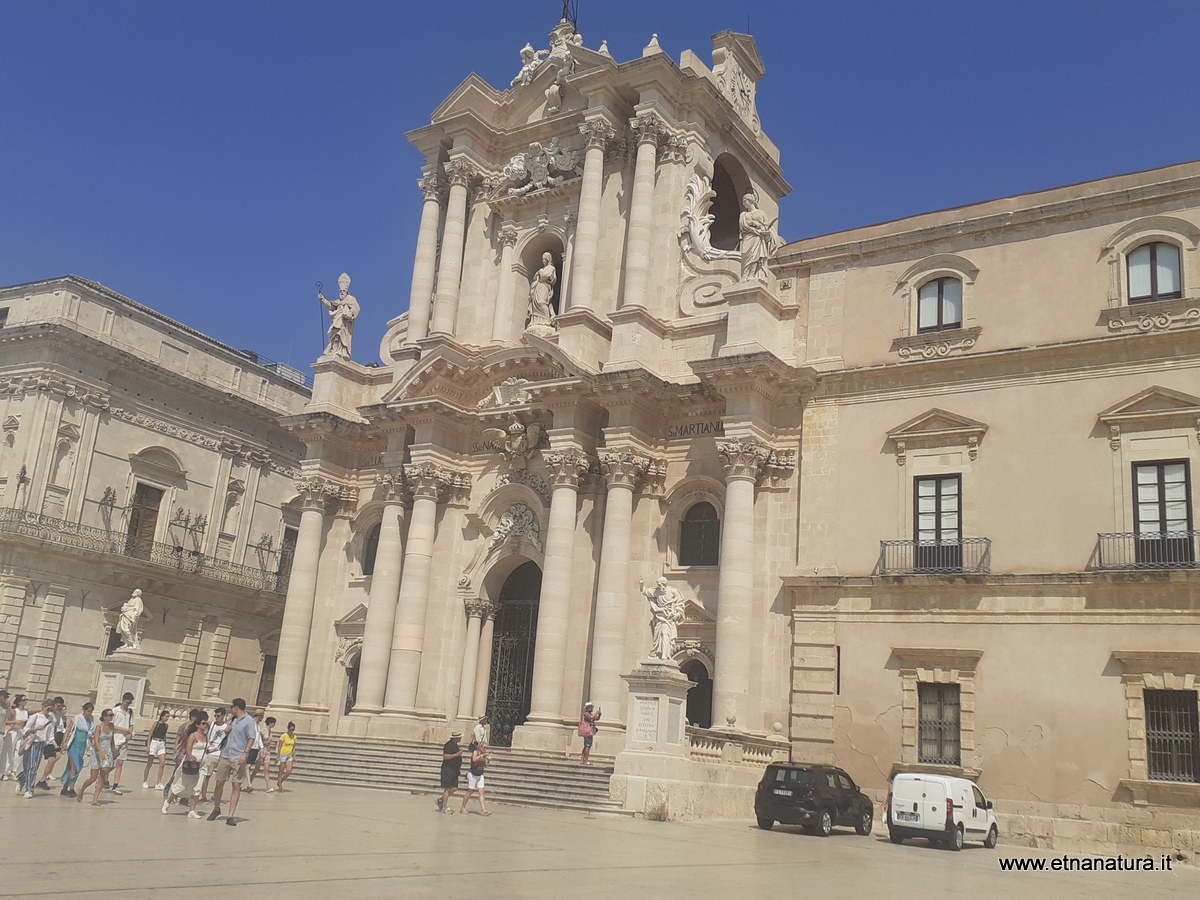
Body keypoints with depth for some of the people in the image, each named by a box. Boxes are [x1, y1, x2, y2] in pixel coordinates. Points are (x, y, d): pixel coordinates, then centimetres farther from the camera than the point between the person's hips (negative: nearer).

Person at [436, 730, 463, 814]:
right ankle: (444, 807, 0)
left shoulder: (455, 745, 16)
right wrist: (457, 754, -21)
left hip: (454, 770, 9)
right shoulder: (449, 745, -14)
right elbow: (445, 756, -22)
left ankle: (441, 800, 20)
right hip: (448, 769, -9)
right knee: (447, 788, -6)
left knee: (454, 788, 5)